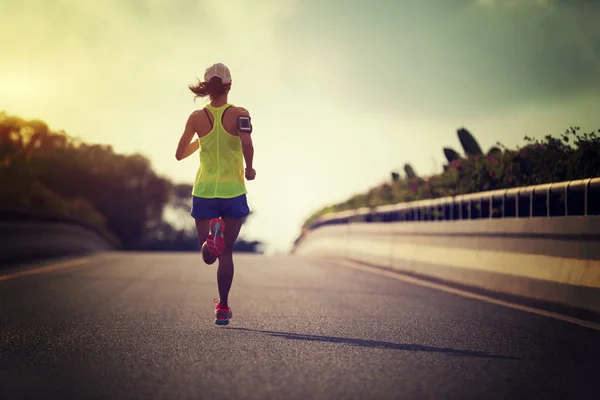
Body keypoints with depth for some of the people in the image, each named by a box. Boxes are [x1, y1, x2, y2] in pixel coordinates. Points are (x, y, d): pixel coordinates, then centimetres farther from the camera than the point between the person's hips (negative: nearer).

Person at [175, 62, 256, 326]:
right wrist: (249, 167, -9)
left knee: (209, 255, 8)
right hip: (233, 192, -1)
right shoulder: (239, 114, -8)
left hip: (204, 192, 1)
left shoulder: (197, 117, -1)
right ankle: (222, 308, 11)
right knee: (226, 252, 12)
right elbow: (246, 142, -26)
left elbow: (180, 154, 5)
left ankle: (210, 238, -28)